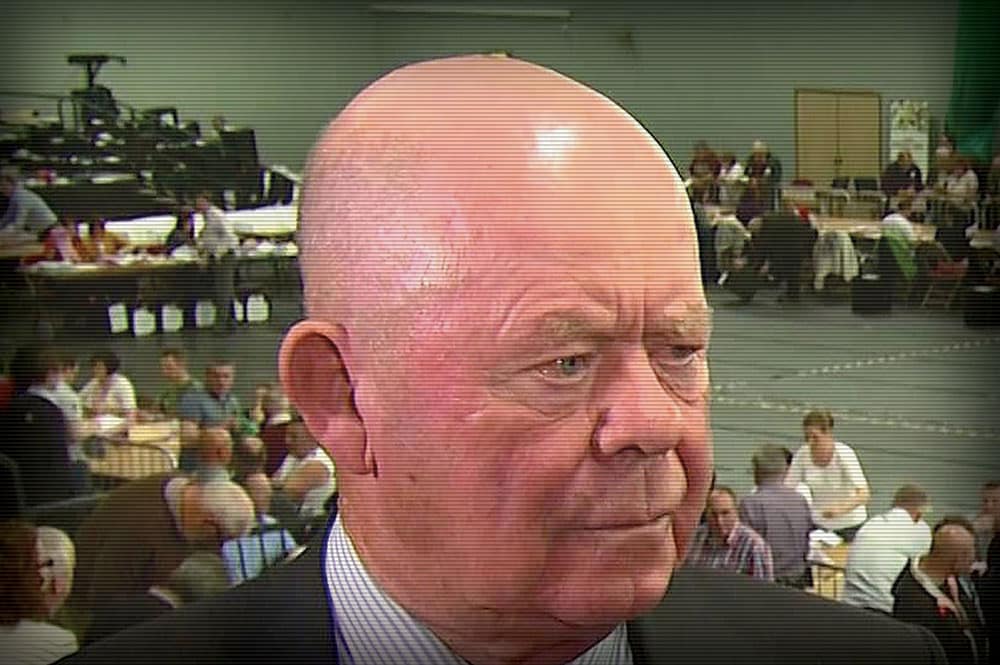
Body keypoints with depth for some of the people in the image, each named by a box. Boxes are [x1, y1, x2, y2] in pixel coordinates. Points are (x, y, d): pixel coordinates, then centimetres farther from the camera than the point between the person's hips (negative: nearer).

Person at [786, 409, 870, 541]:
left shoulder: (844, 453, -23)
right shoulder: (802, 454, -11)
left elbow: (864, 494, -32)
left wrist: (840, 509, -49)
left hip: (850, 525, -3)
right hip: (819, 524, 3)